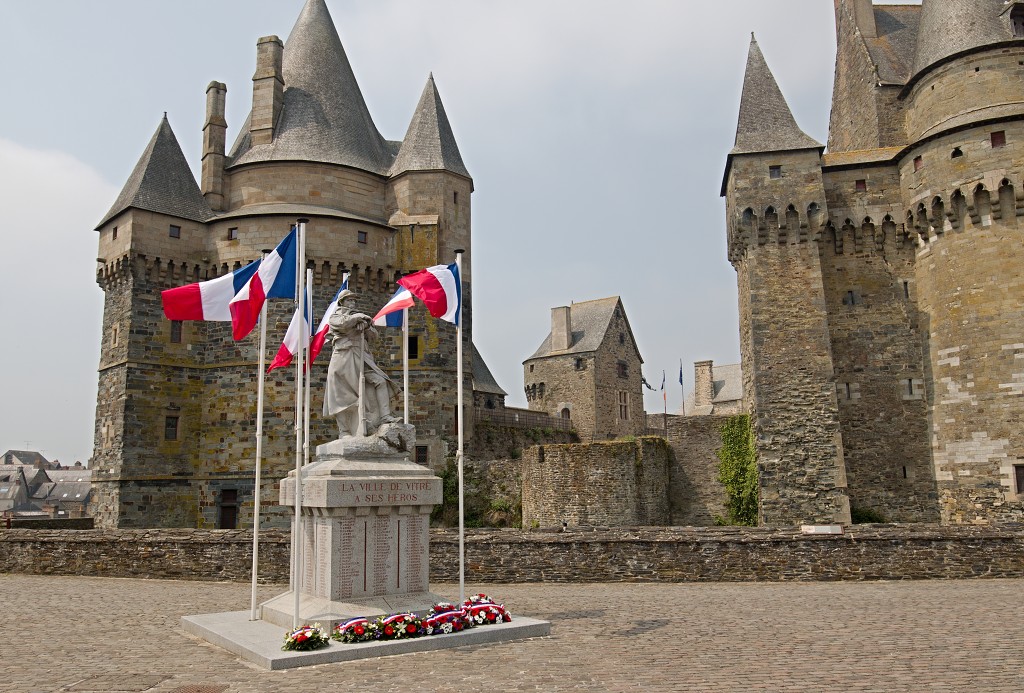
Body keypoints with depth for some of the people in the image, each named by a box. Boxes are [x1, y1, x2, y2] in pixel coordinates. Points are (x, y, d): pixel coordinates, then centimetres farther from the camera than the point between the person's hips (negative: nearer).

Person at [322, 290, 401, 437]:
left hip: (361, 358, 4)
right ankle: (343, 431, 3)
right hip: (344, 357, -4)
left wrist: (367, 327, 0)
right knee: (343, 396, -3)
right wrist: (358, 317, -7)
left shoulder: (357, 318, 24)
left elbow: (373, 338, 18)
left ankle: (385, 416, -21)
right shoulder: (334, 317, 12)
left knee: (380, 381, -16)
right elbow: (343, 323, -14)